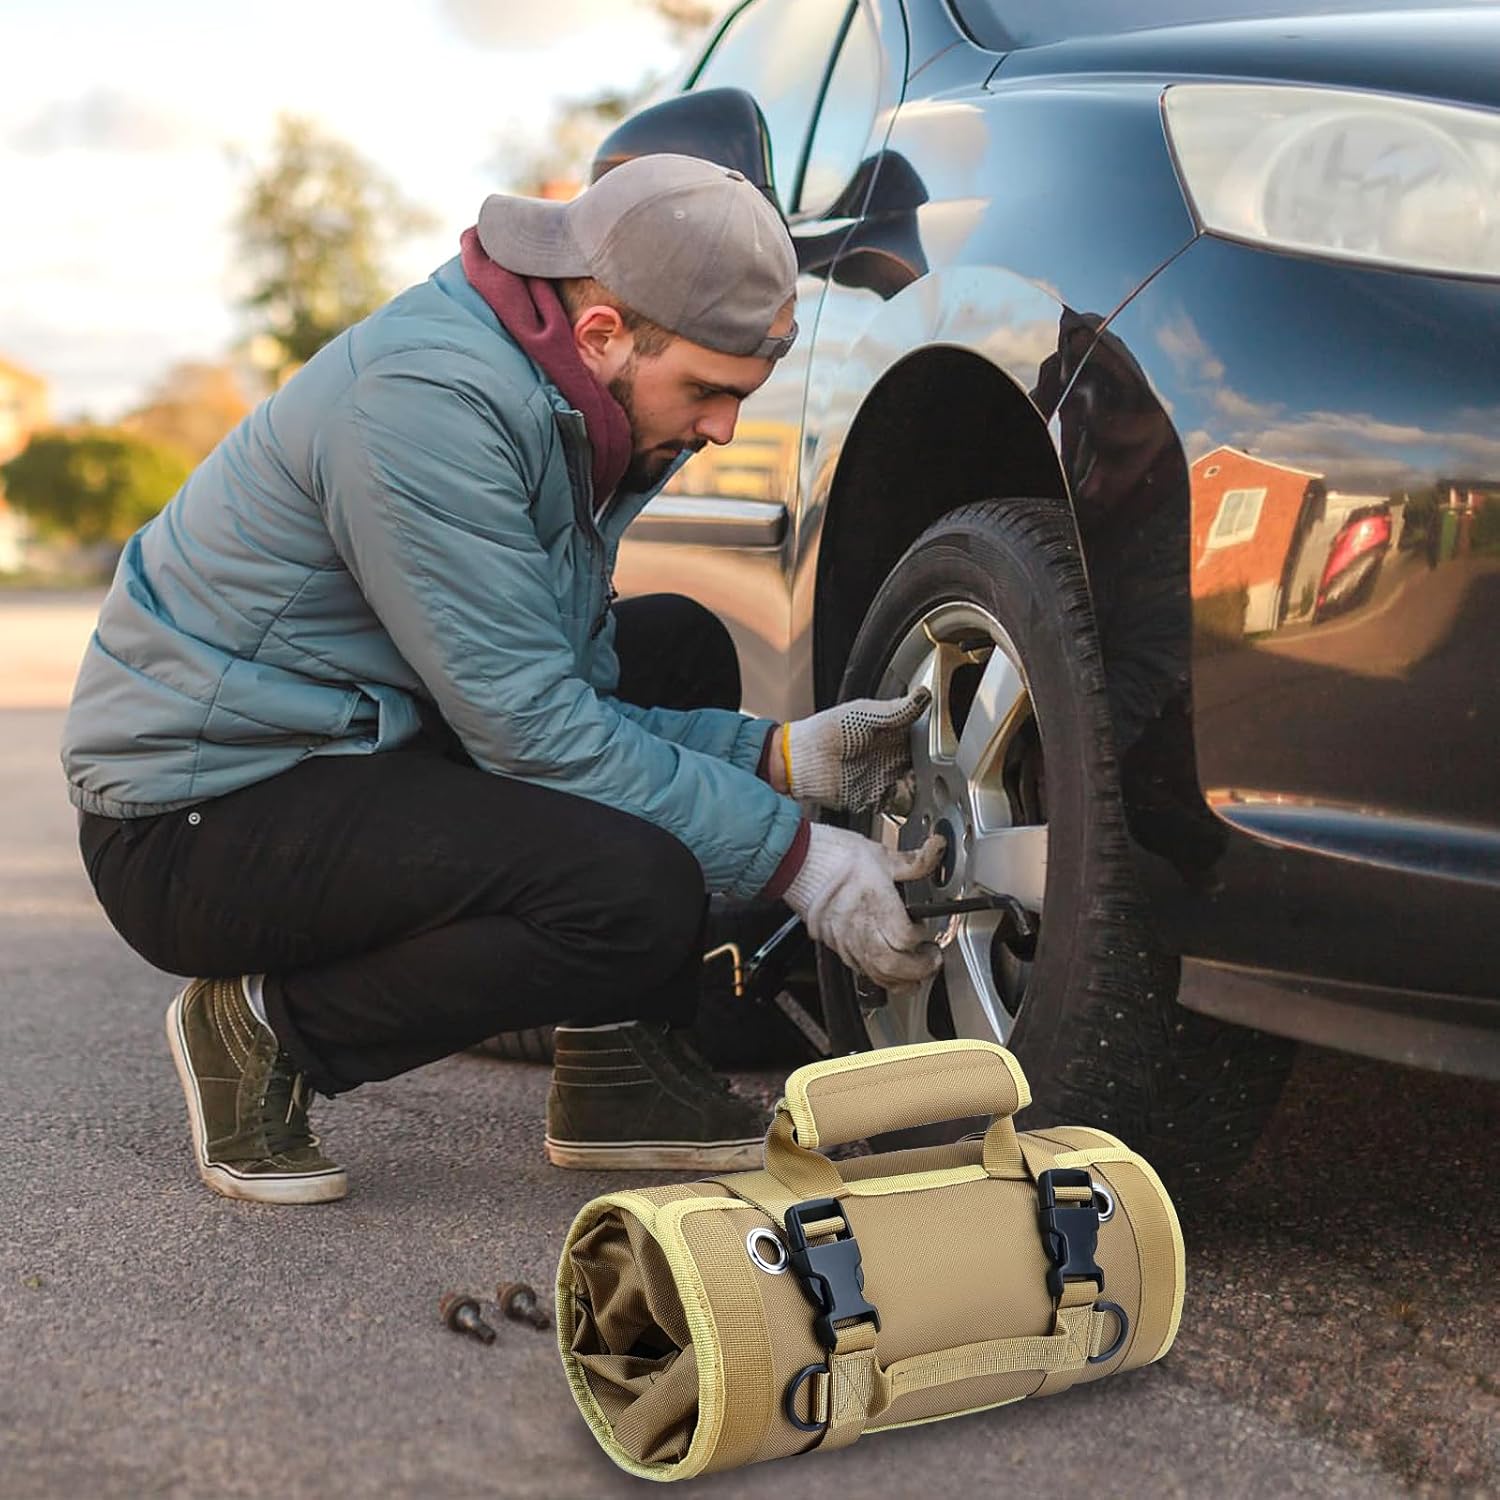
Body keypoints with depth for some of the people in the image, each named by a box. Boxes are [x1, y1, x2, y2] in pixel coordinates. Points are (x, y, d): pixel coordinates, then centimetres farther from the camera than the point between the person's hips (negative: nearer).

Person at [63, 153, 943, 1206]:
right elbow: (528, 725, -25)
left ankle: (620, 1075, 8)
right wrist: (797, 859, -21)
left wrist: (782, 755, -3)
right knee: (639, 891, -26)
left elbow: (570, 692, 10)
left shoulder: (571, 413, 6)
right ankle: (270, 1030, -6)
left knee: (681, 648, 12)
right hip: (197, 817, -10)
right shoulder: (428, 401, -24)